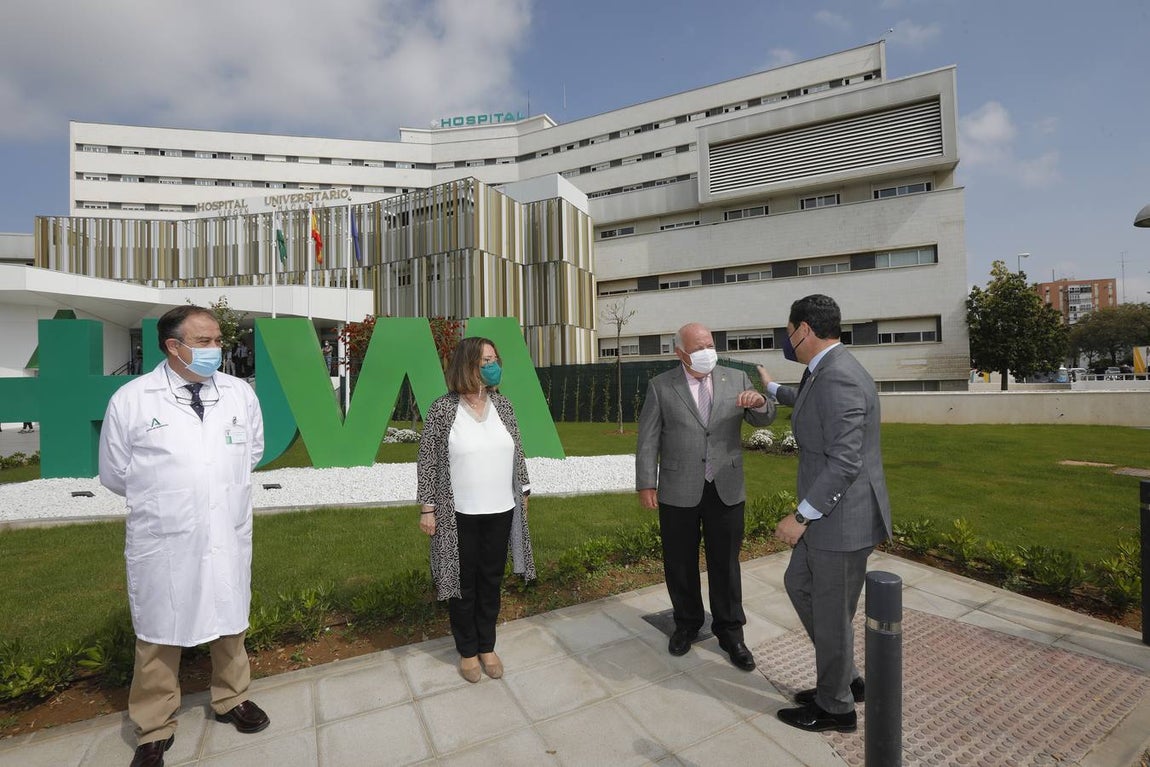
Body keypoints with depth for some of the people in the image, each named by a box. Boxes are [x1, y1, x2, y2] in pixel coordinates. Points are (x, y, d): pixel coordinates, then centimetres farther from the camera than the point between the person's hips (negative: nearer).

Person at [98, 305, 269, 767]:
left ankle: (231, 699, 40)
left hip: (229, 537, 3)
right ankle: (154, 730, 34)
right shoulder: (130, 399, -9)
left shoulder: (241, 393, -1)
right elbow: (114, 474, 2)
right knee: (158, 636, 13)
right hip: (162, 543, -2)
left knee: (230, 624, 18)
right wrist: (163, 497, 10)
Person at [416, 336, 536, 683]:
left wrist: (523, 491, 11)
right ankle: (467, 651, 34)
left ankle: (487, 647, 36)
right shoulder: (442, 409, -10)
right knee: (463, 583, 13)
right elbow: (427, 462, -6)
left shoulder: (502, 404, 1)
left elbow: (517, 453, 9)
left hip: (500, 512, 4)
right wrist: (427, 508, -7)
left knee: (491, 581, 16)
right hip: (459, 515, -3)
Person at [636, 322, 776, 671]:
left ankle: (730, 632, 32)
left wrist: (760, 403, -18)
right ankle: (687, 624, 36)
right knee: (680, 563, 13)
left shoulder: (736, 379, 3)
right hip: (678, 492, -1)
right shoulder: (661, 386, -3)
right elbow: (648, 439, -2)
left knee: (725, 563, 12)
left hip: (727, 491, 1)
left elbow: (763, 420, 5)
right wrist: (646, 483, -6)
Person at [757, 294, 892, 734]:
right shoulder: (827, 372, 8)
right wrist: (773, 389, 47)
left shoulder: (838, 379, -24)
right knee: (799, 583, 22)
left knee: (831, 613, 8)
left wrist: (800, 516, -22)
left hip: (843, 518, -10)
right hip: (828, 513, 10)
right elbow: (811, 404, 32)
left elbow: (844, 463, -27)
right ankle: (845, 678, 39)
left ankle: (835, 707, 32)